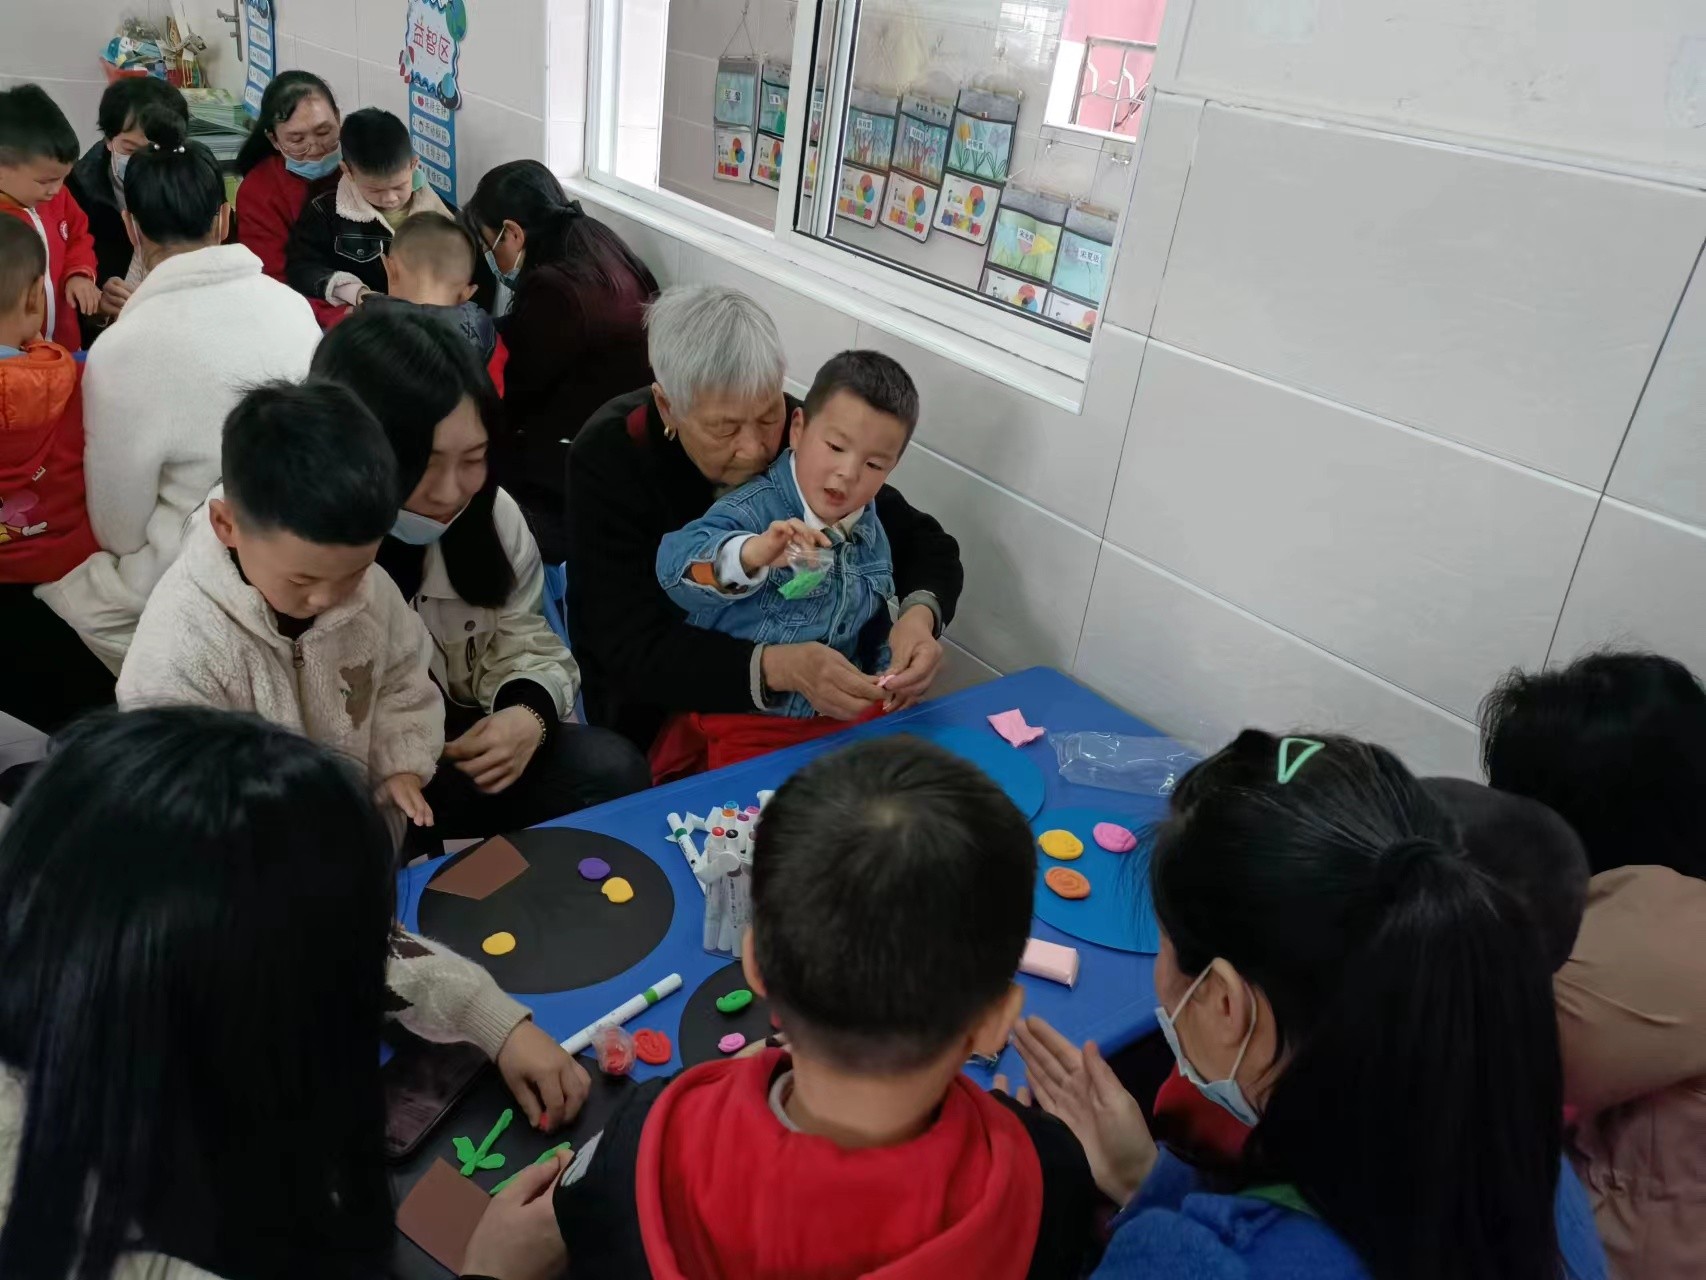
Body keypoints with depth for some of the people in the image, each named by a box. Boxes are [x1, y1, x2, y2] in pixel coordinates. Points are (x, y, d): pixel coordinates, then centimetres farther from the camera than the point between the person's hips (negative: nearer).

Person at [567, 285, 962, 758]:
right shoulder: (609, 457, -24)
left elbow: (924, 542, -8)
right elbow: (633, 648, -30)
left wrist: (920, 613, -31)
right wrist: (778, 667, -45)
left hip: (796, 692, 3)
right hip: (656, 705, -2)